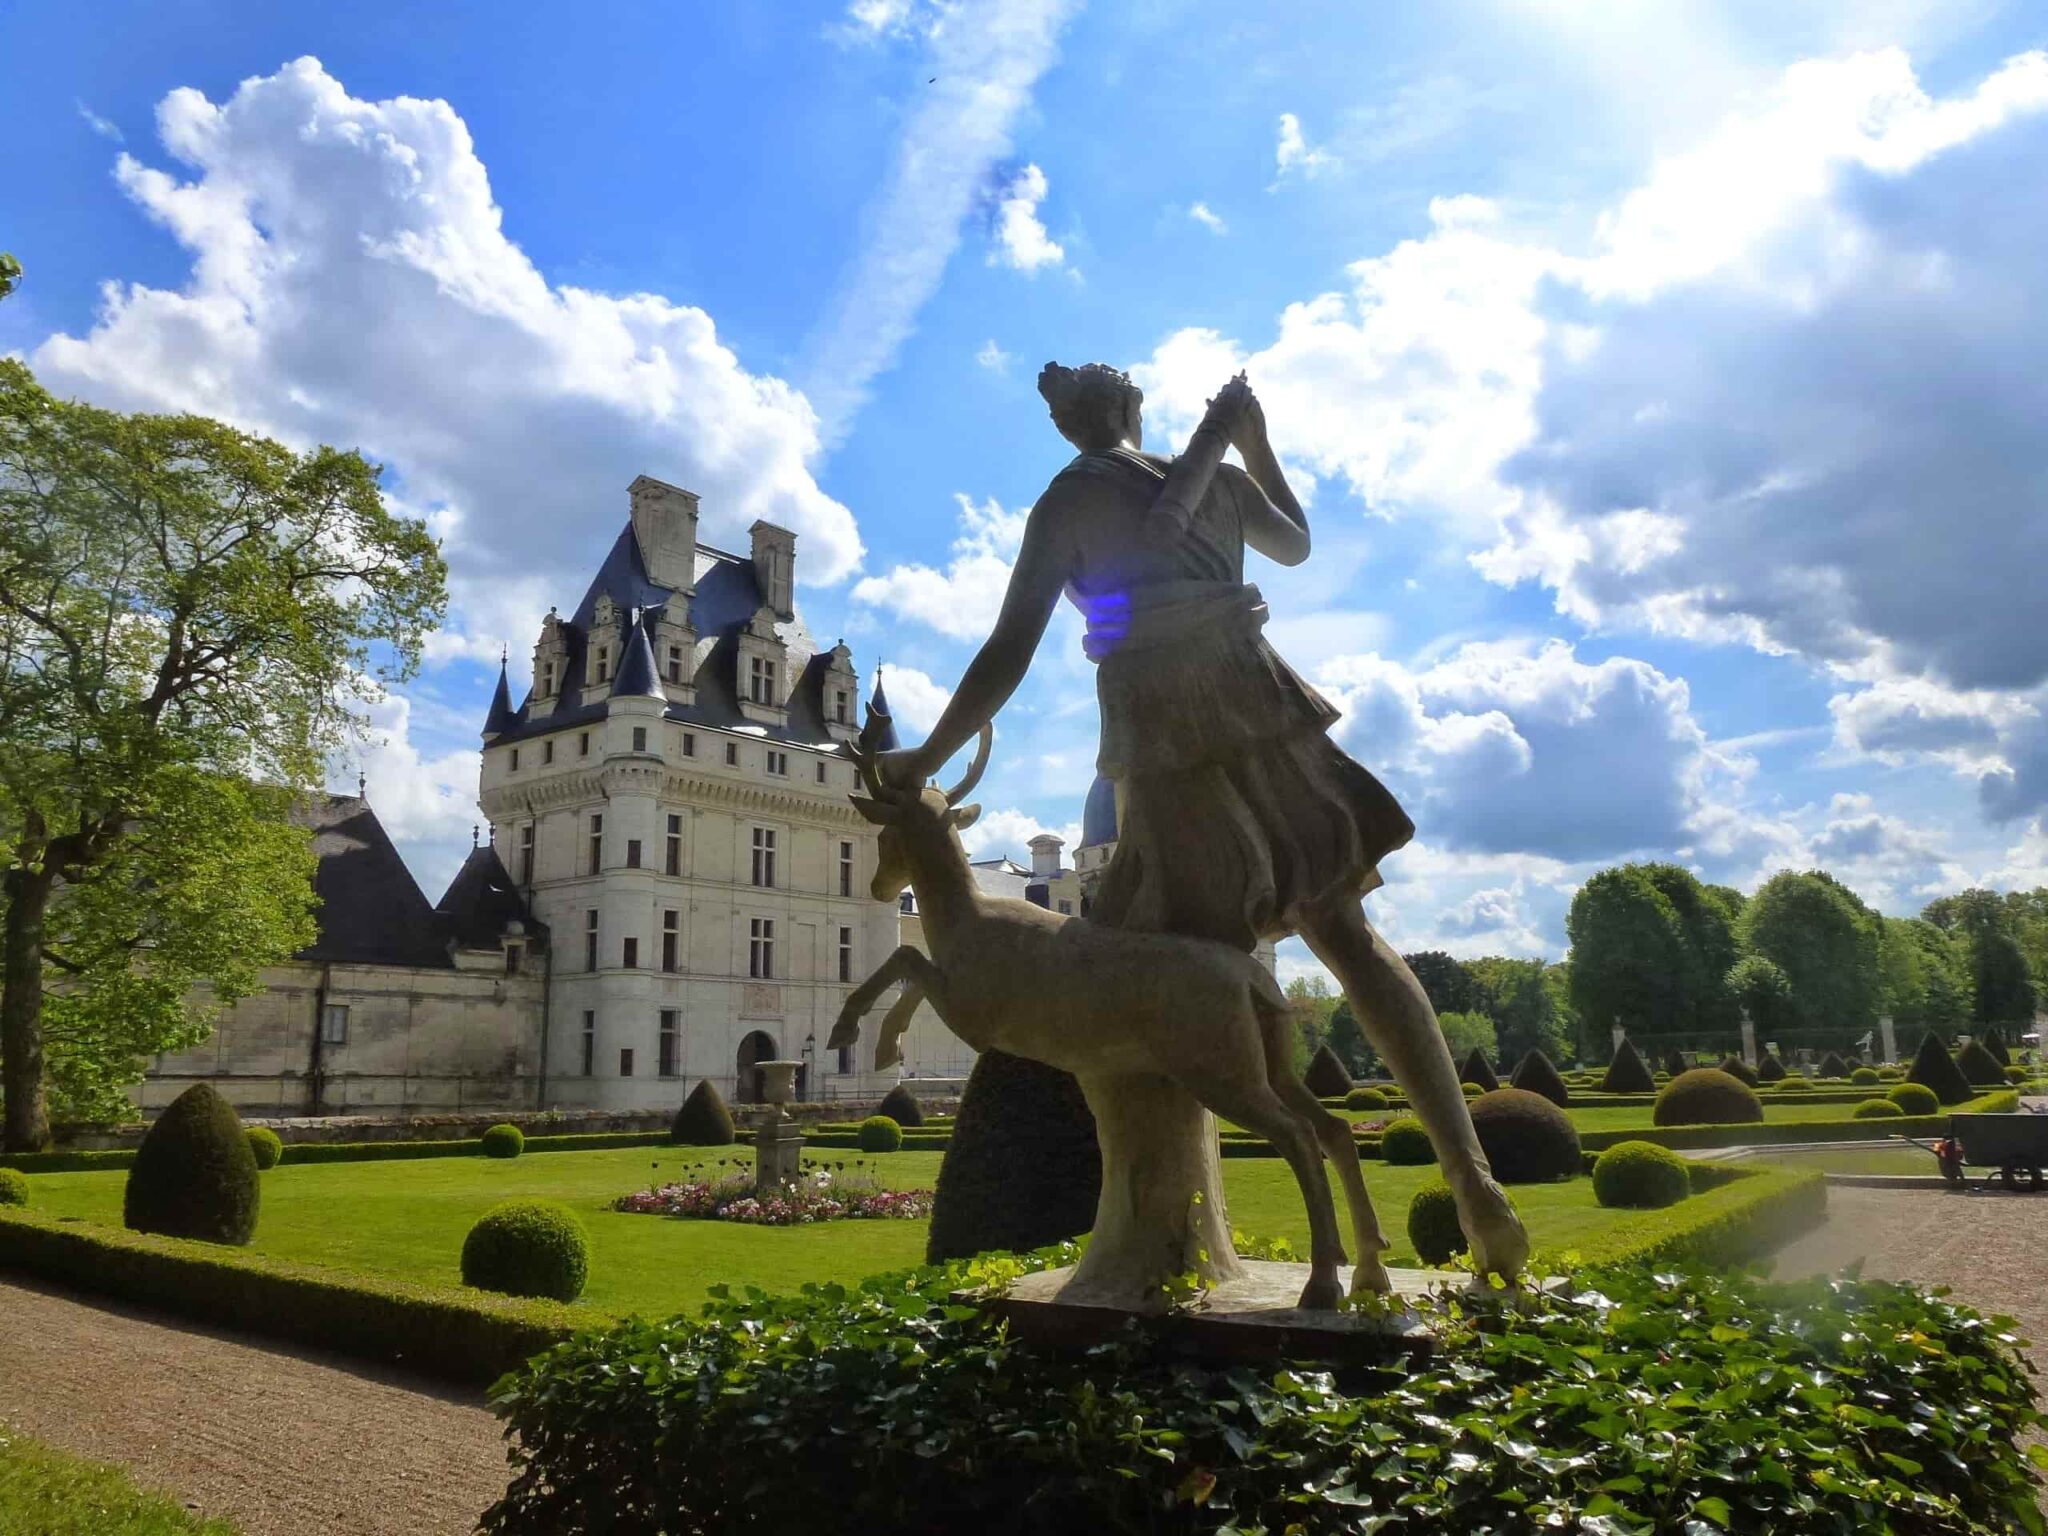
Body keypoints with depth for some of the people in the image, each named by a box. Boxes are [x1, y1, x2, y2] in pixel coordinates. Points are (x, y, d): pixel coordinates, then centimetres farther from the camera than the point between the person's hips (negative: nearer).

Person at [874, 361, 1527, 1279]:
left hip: (1164, 747, -3)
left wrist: (924, 760, 4)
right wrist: (1255, 443, 43)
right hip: (1258, 711, 4)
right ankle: (1470, 1175, 2)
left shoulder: (1063, 506, 3)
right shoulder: (1214, 474, 14)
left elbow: (1006, 658, -3)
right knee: (1346, 935, 9)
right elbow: (1293, 545, 35)